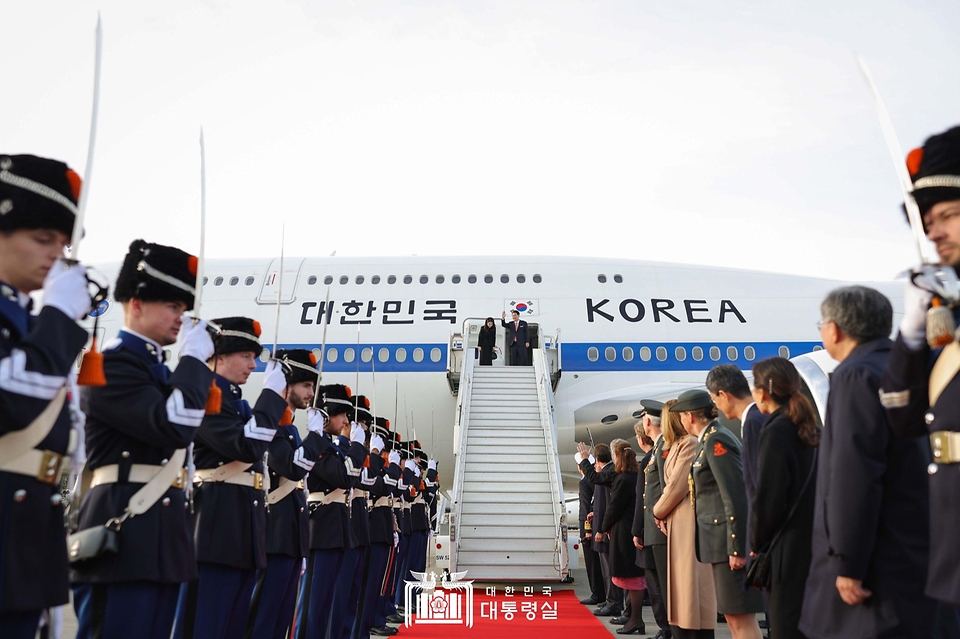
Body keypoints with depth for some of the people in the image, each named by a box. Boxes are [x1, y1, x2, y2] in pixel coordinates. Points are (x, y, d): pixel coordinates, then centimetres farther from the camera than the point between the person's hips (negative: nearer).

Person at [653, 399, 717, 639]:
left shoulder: (690, 443, -13)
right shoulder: (677, 446, 17)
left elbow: (677, 485, -15)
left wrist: (658, 511, -1)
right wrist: (663, 515, 2)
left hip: (689, 524, -10)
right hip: (677, 525, 10)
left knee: (692, 587, -5)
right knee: (682, 588, 13)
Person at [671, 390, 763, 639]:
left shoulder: (716, 441, -15)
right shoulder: (709, 440, 14)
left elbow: (736, 497, -20)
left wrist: (736, 548, -20)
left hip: (729, 537, -10)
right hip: (720, 539, 10)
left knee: (741, 616, -4)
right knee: (732, 615, 14)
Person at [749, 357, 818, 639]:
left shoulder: (775, 432, -15)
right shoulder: (811, 430, 8)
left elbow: (767, 500, -17)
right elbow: (816, 490, 12)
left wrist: (757, 545, -2)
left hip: (789, 552, -8)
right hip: (816, 544, 8)